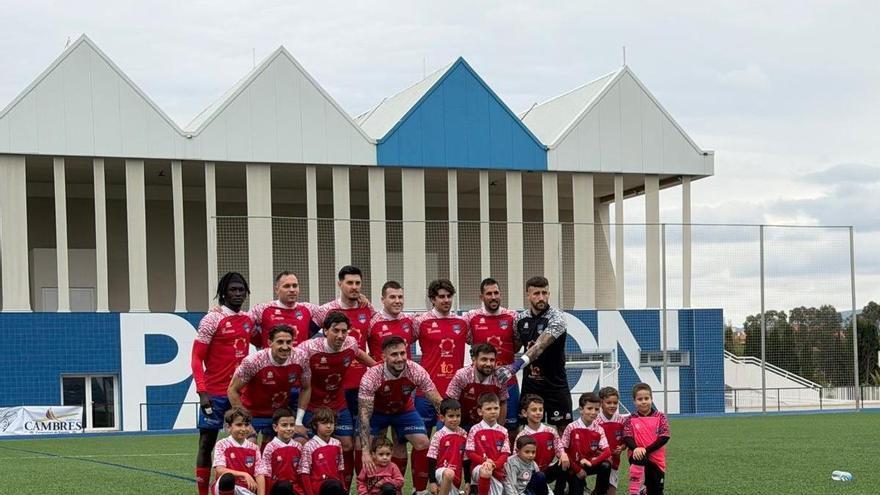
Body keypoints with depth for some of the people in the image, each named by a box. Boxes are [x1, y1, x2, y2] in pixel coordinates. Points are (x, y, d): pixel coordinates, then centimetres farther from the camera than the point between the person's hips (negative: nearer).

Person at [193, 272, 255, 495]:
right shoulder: (212, 320, -6)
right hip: (215, 393, -5)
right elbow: (197, 358, -7)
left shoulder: (249, 320, 10)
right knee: (207, 443, 1)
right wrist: (202, 392, -15)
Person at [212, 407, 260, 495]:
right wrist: (244, 474, -22)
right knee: (227, 478, -40)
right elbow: (220, 470, -15)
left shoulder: (253, 448, 7)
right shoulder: (222, 445, -3)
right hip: (224, 488, -3)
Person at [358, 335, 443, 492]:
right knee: (362, 446, -18)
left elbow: (438, 402, -21)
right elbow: (364, 414, -35)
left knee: (423, 443, -14)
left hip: (404, 410, 2)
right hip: (376, 411, -2)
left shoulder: (416, 371, -30)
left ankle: (420, 490, 3)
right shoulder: (371, 377, -36)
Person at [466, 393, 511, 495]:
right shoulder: (475, 430, -1)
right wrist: (484, 461, -18)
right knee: (485, 471, -38)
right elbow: (470, 452, -3)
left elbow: (505, 454, 3)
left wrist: (495, 464, -15)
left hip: (497, 470, 4)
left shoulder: (503, 431, 7)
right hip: (479, 467, -4)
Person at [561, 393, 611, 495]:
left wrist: (591, 462, -30)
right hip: (574, 467, -2)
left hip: (590, 465, 2)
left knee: (606, 466, -26)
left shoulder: (599, 430, -5)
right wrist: (576, 469, -15)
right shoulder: (571, 428, -12)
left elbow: (607, 451, -14)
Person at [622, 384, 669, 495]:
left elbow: (664, 438, -7)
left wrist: (646, 450, -18)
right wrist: (635, 448, -28)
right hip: (638, 456, -1)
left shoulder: (660, 417, 1)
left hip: (656, 460, 1)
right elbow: (627, 438, -6)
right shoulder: (630, 420, 3)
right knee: (639, 458, -37)